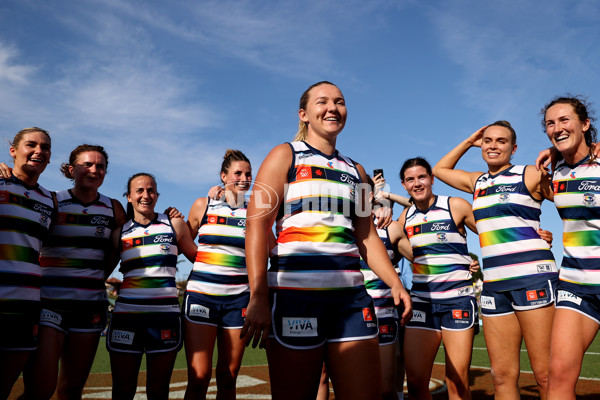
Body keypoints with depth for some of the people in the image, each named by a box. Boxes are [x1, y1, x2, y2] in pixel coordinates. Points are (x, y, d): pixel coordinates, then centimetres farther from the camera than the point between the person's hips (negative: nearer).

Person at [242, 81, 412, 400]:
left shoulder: (355, 170, 21)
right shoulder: (285, 156, 6)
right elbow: (257, 223, -5)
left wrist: (395, 283, 8)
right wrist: (257, 297, -15)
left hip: (351, 296, 5)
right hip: (296, 293, -4)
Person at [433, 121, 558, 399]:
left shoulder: (530, 175, 4)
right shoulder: (477, 182, 19)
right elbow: (440, 169, 33)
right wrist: (468, 142, 25)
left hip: (532, 277, -5)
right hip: (494, 283, 5)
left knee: (545, 376, -7)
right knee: (502, 377, 5)